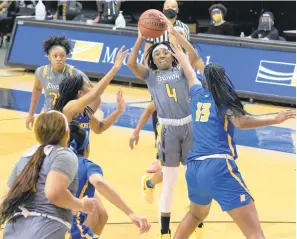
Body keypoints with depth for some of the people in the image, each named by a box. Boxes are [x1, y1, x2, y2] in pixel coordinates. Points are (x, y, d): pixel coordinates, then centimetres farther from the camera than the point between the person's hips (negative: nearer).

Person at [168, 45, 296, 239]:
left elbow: (190, 74, 41)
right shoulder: (225, 100, 3)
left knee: (197, 214, 38)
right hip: (218, 167, -7)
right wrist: (275, 120, -25)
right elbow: (241, 122, -18)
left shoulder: (198, 93, 18)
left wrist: (182, 58, 61)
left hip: (194, 168, 7)